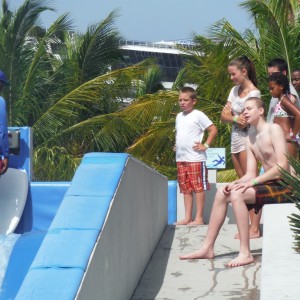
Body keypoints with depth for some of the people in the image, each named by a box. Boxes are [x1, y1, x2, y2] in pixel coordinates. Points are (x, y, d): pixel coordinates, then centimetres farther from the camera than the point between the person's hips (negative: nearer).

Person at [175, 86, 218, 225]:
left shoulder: (198, 115, -7)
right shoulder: (179, 116, 15)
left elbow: (213, 129, -8)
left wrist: (205, 145, -11)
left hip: (195, 158, -8)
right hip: (181, 158, 8)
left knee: (198, 188, -2)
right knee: (185, 188, 9)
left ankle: (199, 218, -1)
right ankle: (187, 218, 13)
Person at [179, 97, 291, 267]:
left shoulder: (274, 129, -9)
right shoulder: (250, 139, 16)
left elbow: (282, 166, -19)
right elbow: (251, 174, 11)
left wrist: (253, 182, -23)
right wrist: (234, 183, -10)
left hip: (283, 186, -8)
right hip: (269, 185, 8)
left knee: (237, 194, -26)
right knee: (222, 193, 0)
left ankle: (245, 253, -26)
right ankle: (208, 248, -1)